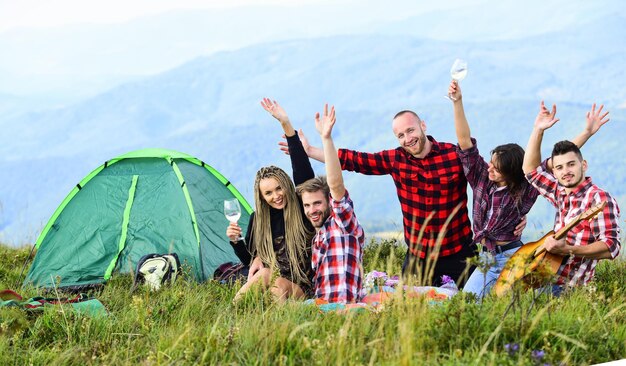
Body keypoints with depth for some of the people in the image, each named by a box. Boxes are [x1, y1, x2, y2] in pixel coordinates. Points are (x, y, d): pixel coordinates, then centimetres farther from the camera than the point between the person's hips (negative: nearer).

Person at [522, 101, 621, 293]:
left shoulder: (598, 198, -11)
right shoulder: (561, 194, 12)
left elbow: (611, 247, -18)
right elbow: (531, 169, 25)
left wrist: (567, 250, -27)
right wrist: (538, 130, 15)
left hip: (570, 288, -8)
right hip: (547, 280, 8)